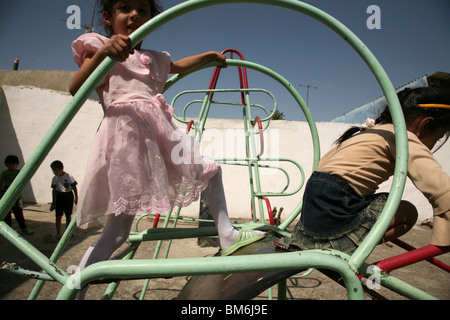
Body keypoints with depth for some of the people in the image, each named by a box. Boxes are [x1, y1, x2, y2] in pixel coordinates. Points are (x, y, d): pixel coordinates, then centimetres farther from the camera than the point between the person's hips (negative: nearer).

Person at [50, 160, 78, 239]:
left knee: (68, 215, 8)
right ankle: (58, 233, 8)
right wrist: (53, 201, 9)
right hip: (59, 196, 2)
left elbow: (74, 187, -4)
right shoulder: (54, 179, 0)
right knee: (58, 216, -1)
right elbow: (54, 190, 8)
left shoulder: (68, 176, -10)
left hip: (69, 196, -2)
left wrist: (76, 198, -4)